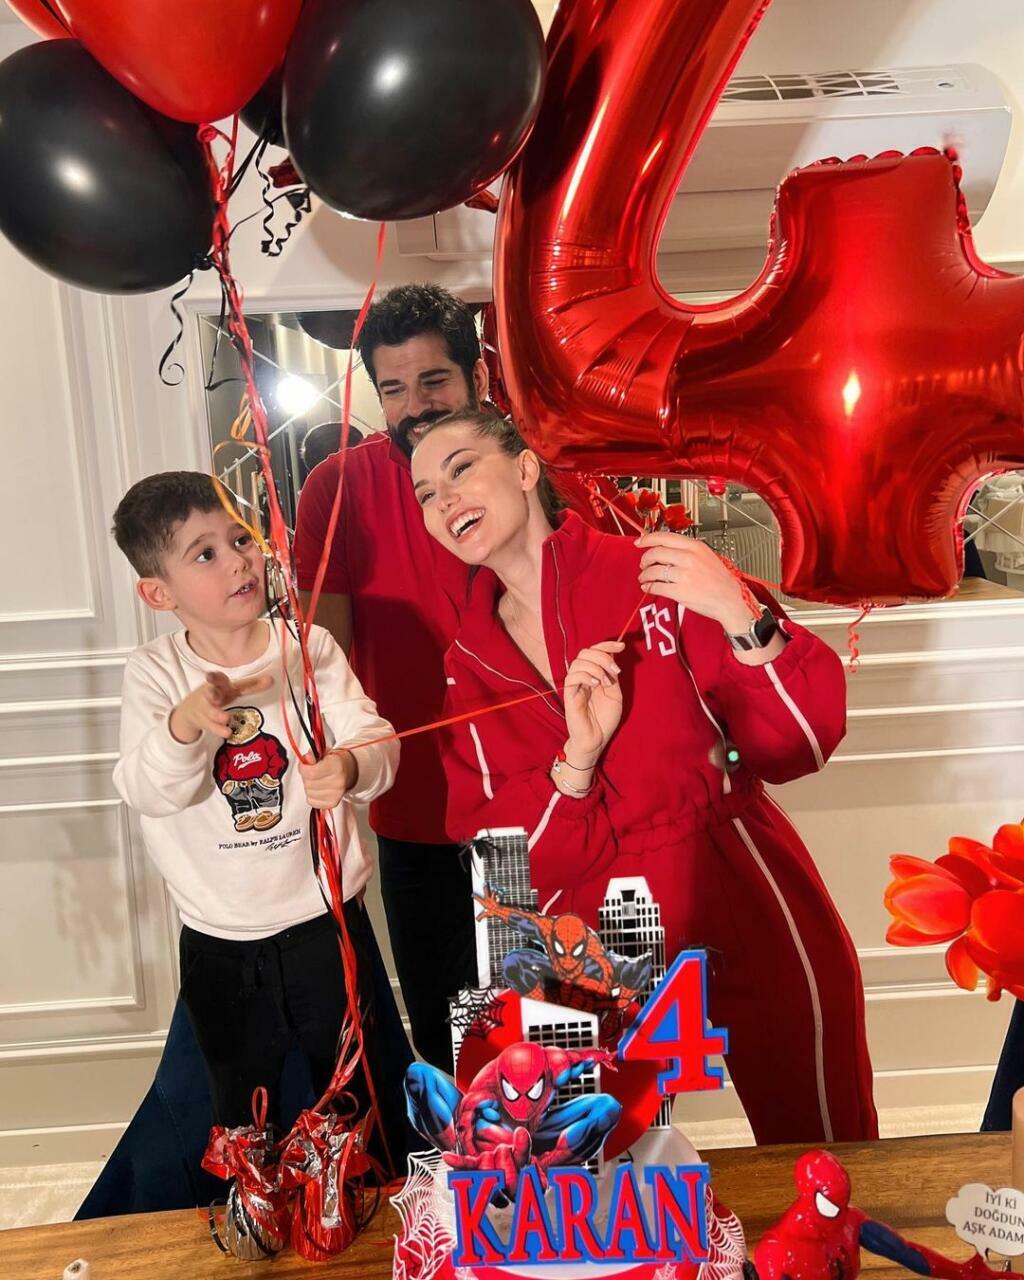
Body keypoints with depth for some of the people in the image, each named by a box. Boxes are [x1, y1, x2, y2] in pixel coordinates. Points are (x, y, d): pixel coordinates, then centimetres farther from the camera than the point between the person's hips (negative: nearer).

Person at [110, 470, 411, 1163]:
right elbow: (147, 793, -19)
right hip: (220, 943, 1)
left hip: (327, 921, -1)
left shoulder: (310, 648, -8)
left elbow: (377, 739, -16)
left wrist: (350, 767, -39)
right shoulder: (154, 673, -8)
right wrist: (183, 723, -39)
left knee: (368, 1101, 17)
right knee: (243, 1117, 25)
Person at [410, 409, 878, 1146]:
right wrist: (576, 760, -20)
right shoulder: (469, 664, 1)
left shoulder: (655, 578, -11)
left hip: (751, 918, -3)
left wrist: (741, 620, -27)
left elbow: (804, 743, -11)